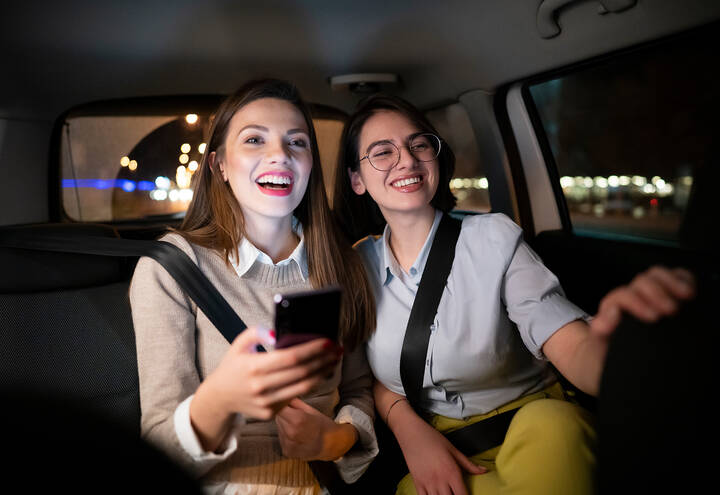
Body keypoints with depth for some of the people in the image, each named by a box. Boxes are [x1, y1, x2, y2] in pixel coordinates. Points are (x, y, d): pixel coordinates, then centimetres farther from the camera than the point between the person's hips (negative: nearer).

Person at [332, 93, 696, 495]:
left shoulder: (494, 239, -7)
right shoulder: (358, 264, 0)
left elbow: (575, 349, -19)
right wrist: (408, 428, -11)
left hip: (535, 435, 0)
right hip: (429, 452, 0)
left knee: (552, 423, -35)